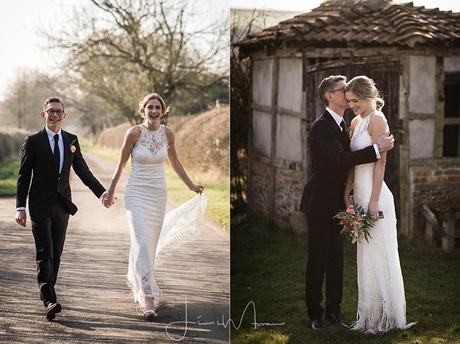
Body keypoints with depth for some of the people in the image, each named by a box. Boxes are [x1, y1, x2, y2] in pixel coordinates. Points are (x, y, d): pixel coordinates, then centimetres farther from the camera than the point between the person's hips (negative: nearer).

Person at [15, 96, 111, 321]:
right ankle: (49, 301, -15)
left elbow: (82, 170, 11)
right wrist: (20, 207, -9)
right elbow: (24, 176, -3)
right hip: (40, 205, -4)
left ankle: (48, 292, 23)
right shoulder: (33, 141, -4)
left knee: (56, 253, 10)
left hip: (62, 204, 4)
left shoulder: (71, 140, 7)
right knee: (44, 254, -10)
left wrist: (102, 192, -1)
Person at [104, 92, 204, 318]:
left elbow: (174, 162, 15)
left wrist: (191, 185, 17)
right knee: (142, 243, -15)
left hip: (158, 193, 4)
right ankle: (148, 298, -17)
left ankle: (137, 284, 35)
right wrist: (111, 192, 4)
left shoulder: (168, 133, 1)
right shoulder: (134, 133, -10)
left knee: (152, 244, 11)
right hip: (137, 193, -4)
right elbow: (121, 164, -1)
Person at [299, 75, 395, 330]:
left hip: (336, 203, 8)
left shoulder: (341, 125, 14)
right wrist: (378, 148, -28)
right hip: (320, 203, -8)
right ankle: (315, 312, 9)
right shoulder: (321, 127, -16)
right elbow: (341, 159, -27)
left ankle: (334, 309, 19)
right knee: (318, 258, -1)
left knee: (335, 257, 11)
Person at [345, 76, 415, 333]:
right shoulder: (356, 122, 14)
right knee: (367, 256, 12)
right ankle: (371, 314, 21)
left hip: (374, 195, -8)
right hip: (360, 194, 8)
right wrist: (348, 191, 8)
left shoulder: (377, 120, -11)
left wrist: (374, 201, -18)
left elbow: (380, 161, -15)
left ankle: (386, 317, 9)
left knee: (378, 256, -1)